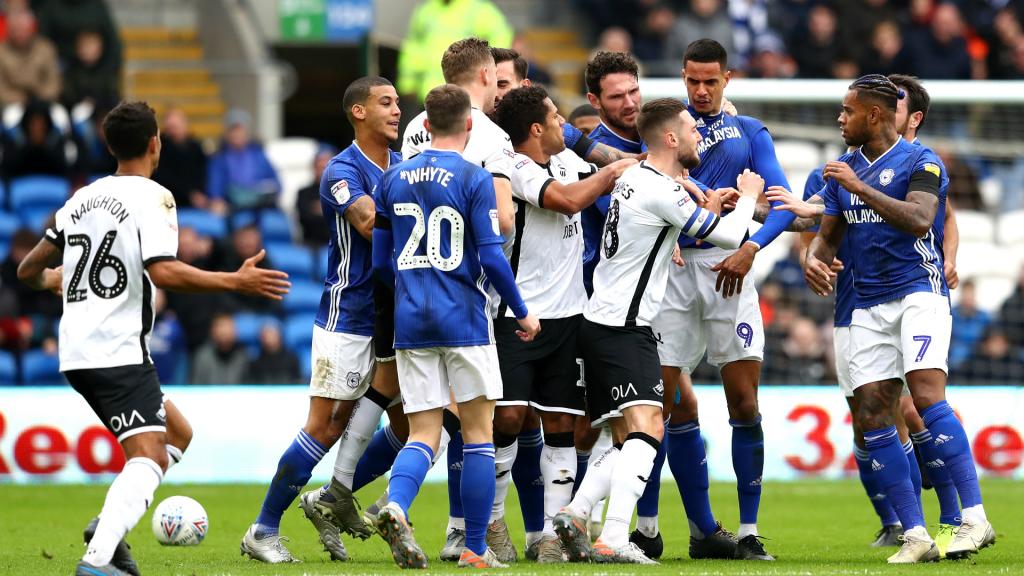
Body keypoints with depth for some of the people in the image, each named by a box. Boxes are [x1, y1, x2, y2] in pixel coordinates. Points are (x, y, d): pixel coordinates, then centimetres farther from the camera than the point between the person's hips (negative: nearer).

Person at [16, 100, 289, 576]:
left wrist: (50, 280, 45)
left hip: (77, 353, 8)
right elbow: (164, 273, -22)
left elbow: (29, 271, 22)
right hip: (119, 351, -8)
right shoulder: (152, 197, -7)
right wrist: (237, 282, -16)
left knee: (178, 434, 20)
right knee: (149, 457, -16)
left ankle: (108, 527, 2)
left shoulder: (83, 198, 15)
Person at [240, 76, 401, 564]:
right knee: (324, 427, -8)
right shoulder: (342, 171, -11)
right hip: (346, 317, -7)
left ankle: (330, 503, 19)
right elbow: (373, 225, -27)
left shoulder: (403, 166, 12)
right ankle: (264, 530, 0)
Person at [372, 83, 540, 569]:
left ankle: (395, 506, -25)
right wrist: (522, 312, 3)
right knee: (478, 433, 6)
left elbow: (381, 262, 12)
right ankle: (475, 550, 6)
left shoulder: (395, 179, 8)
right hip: (464, 322, -4)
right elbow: (492, 258, -11)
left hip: (410, 323, 4)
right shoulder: (474, 179, -7)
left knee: (423, 434, 4)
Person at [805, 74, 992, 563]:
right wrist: (815, 260, -2)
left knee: (926, 396, -24)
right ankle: (914, 534, -2)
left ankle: (974, 518, -24)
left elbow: (919, 221, -21)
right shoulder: (843, 169, 16)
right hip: (869, 307, 7)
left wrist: (860, 188, -23)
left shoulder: (920, 162, -5)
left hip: (919, 291, -7)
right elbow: (828, 235, 21)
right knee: (870, 417, -5)